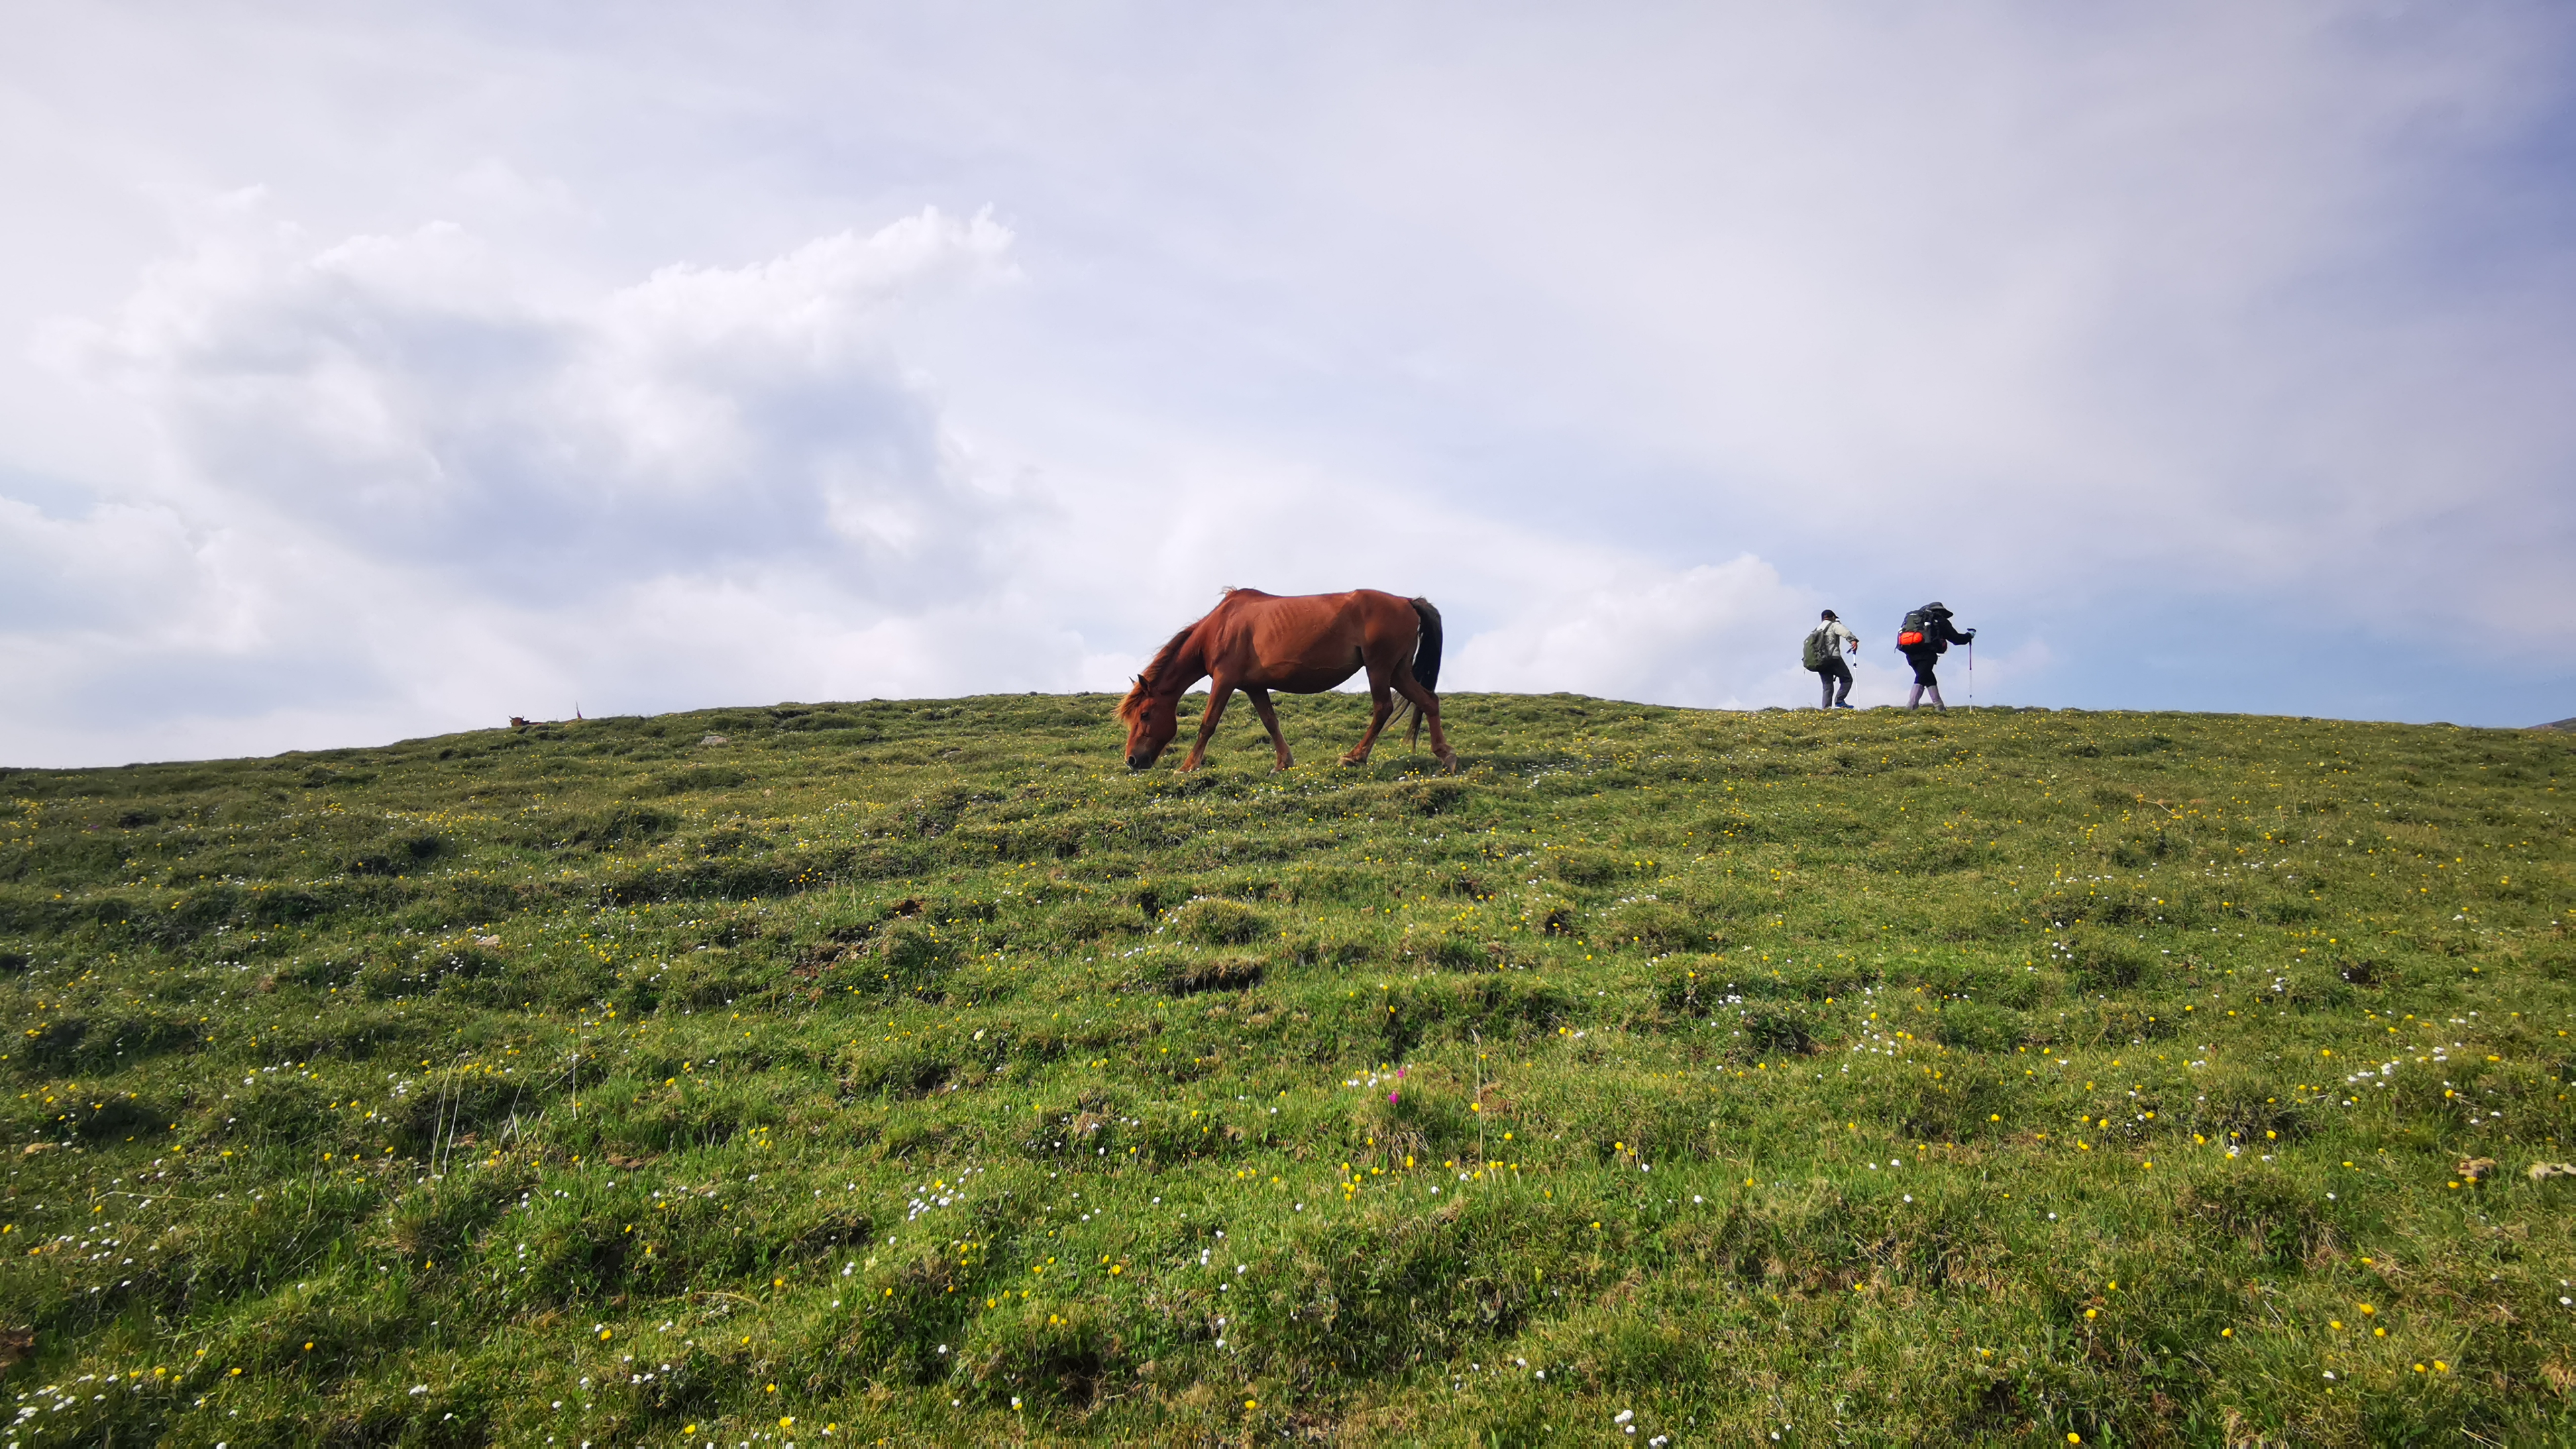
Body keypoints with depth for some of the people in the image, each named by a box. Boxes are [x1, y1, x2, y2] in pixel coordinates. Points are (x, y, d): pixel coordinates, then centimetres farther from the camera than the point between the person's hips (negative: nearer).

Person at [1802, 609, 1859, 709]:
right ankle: (1839, 701, -15)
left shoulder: (1816, 630, 28)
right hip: (1833, 658, -6)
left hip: (1820, 662, 6)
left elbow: (1807, 643, 24)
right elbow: (1844, 631, -15)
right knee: (1847, 679, 2)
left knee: (1828, 685, 6)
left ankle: (1826, 707, -9)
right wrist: (1853, 640, -31)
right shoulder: (1834, 625, 6)